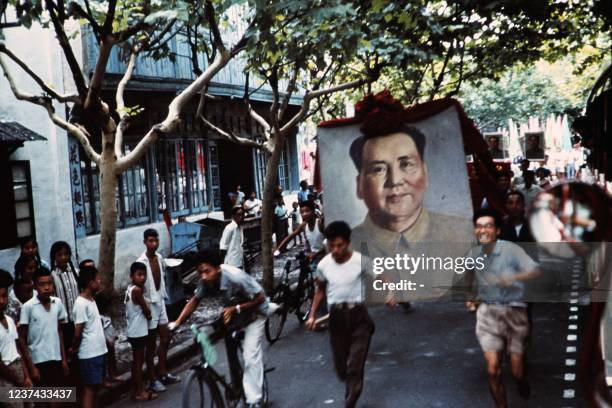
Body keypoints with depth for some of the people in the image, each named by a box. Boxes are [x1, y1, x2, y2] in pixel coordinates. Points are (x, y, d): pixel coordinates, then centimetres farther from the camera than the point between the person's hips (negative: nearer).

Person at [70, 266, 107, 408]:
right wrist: (74, 349, -2)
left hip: (98, 351, 9)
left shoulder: (91, 300, 10)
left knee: (95, 387, 14)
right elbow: (78, 332, -16)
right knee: (89, 389, -2)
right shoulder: (81, 304, -19)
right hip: (89, 354, -9)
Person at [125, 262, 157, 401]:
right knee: (139, 361, -1)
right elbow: (147, 312, -15)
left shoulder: (130, 288, 9)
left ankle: (138, 389, 24)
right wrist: (149, 314, 4)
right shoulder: (137, 290, -20)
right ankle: (139, 392, 6)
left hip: (133, 330, 9)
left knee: (136, 360, 16)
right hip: (138, 331, -9)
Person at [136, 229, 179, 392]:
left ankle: (163, 373, 29)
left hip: (160, 302, 7)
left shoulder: (160, 258, 2)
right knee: (151, 343, 3)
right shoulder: (141, 262, -20)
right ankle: (152, 379, 14)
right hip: (149, 304, -7)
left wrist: (163, 295, 13)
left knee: (165, 338, 15)